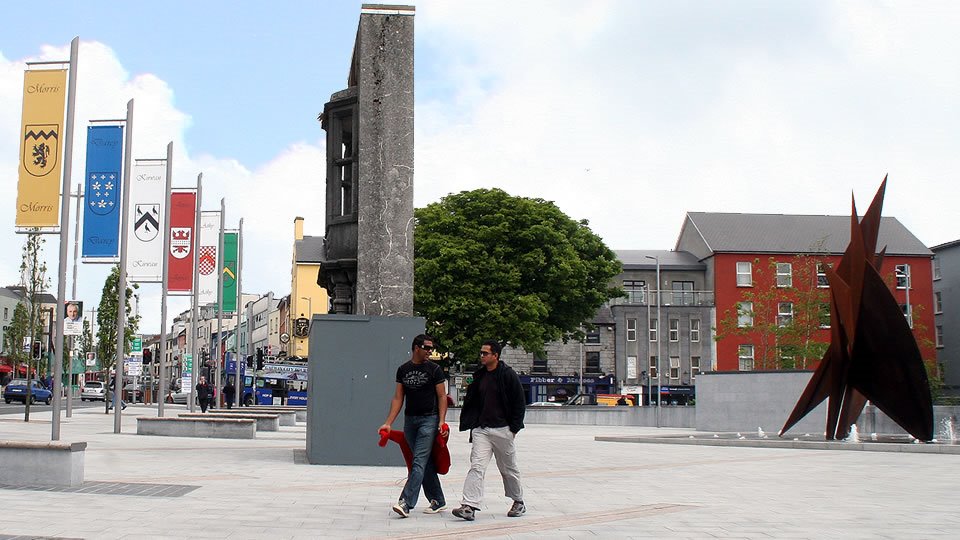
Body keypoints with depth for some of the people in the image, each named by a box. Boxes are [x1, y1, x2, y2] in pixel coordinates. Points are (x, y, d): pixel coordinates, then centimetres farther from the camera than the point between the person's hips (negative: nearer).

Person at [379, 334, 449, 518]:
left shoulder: (434, 369, -2)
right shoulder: (403, 370, 8)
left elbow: (442, 396, -2)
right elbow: (398, 398, 8)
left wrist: (442, 421, -14)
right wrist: (388, 423, 1)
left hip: (429, 419, -4)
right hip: (410, 420, 4)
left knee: (419, 461, -12)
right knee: (425, 463, 10)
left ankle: (406, 503, -18)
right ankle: (438, 501, 21)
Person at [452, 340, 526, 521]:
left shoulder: (508, 375, -6)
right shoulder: (479, 375, 10)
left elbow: (519, 403, -5)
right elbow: (471, 401, 17)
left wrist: (514, 428, -9)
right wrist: (469, 423, 8)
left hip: (502, 430, -4)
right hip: (481, 430, 4)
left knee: (509, 469, 10)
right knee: (476, 466, -10)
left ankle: (518, 502, 29)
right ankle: (469, 507, -17)